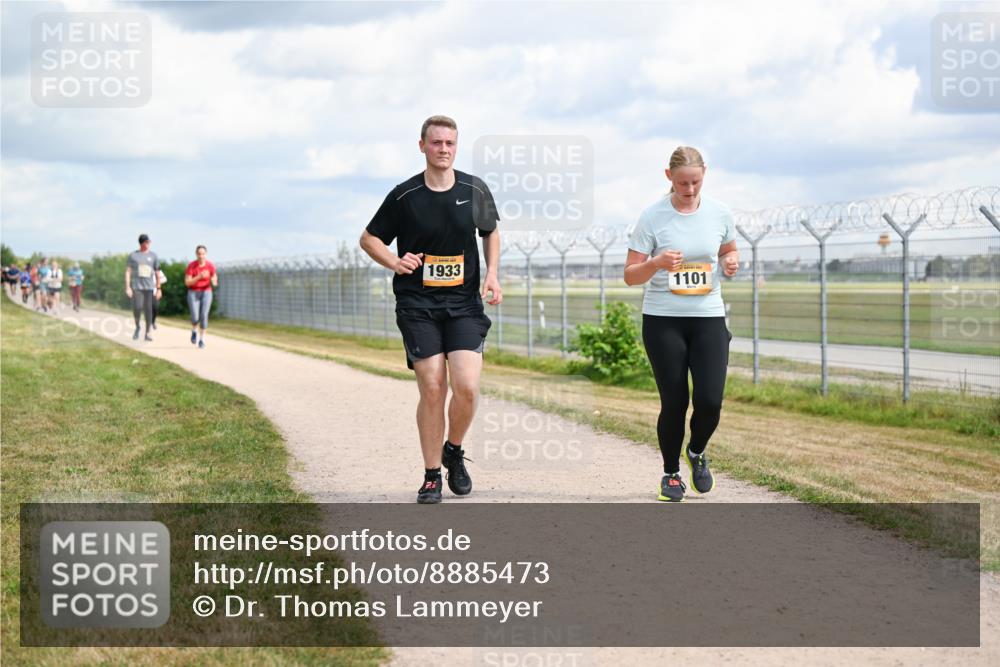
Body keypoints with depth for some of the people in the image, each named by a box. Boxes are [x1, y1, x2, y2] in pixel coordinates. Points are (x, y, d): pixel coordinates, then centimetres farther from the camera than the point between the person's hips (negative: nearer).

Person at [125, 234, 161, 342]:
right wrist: (128, 287, -7)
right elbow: (128, 272, 2)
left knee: (148, 309, -2)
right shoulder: (133, 256, 3)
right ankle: (137, 327, 13)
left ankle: (147, 333, 6)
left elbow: (157, 273, 12)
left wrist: (158, 289, 9)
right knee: (137, 308, -14)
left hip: (149, 287, 2)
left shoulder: (153, 255, 8)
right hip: (137, 287, -2)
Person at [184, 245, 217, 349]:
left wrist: (214, 281, -27)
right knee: (195, 318, -14)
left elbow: (214, 283, -1)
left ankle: (202, 340, 2)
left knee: (204, 316, -15)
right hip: (193, 294, -1)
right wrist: (199, 277, -30)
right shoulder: (191, 266, -12)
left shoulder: (211, 266, -7)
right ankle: (194, 331, 21)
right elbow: (187, 283, -15)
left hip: (206, 293, 1)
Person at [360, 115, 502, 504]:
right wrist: (395, 262, -11)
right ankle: (431, 476, 8)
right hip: (417, 306, -1)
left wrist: (492, 274, 6)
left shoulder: (475, 191, 4)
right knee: (432, 391, -7)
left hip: (465, 303, 1)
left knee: (467, 387, -14)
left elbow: (491, 232, 22)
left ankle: (454, 452, 15)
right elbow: (369, 238, 9)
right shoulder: (404, 195, -2)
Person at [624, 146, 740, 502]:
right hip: (663, 320, -2)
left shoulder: (718, 212, 1)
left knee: (710, 400, -9)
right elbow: (630, 275, -5)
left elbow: (729, 251, 20)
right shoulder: (653, 216, -7)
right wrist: (656, 263, -25)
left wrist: (730, 261, -4)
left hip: (708, 317, 2)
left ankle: (696, 452, 23)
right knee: (674, 402, -2)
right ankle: (671, 473, 20)